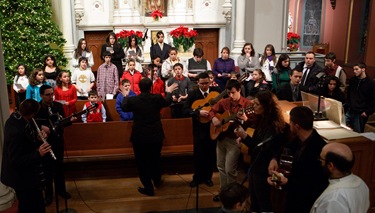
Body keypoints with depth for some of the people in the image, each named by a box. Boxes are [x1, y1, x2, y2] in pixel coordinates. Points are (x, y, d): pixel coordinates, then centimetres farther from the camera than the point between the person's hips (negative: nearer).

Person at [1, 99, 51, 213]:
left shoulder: (16, 118, -4)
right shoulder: (16, 132, -34)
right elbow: (16, 161, -30)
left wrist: (37, 138, -6)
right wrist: (38, 154, -37)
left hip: (25, 173, 9)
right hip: (22, 177, -9)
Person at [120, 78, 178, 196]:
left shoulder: (132, 100, -12)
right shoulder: (158, 98, -10)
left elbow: (124, 108, 11)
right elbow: (167, 102, 13)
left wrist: (125, 96, 28)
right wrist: (169, 92, 33)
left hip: (139, 137, -2)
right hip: (156, 136, 3)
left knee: (142, 162, 11)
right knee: (155, 159, 24)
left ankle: (148, 188, 15)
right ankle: (157, 181, 43)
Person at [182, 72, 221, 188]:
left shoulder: (216, 91, 0)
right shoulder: (193, 93, -5)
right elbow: (185, 110, -13)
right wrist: (198, 112, -25)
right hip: (199, 128, -1)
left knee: (211, 153, 11)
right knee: (198, 153, 7)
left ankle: (208, 177, 28)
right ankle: (197, 178, 24)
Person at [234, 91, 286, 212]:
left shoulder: (274, 126, -22)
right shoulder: (263, 120, 5)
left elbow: (263, 149, -24)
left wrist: (245, 136, -31)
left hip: (264, 169, -9)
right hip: (256, 165, 9)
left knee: (264, 203, 5)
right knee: (254, 200, 19)